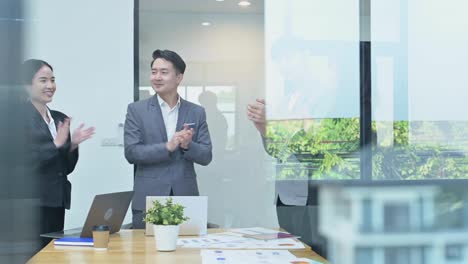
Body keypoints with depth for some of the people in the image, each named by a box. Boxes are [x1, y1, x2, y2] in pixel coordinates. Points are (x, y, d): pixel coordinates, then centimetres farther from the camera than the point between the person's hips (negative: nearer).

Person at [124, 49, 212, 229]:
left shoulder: (196, 112, 7)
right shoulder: (136, 110, 2)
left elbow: (206, 156, 5)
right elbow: (131, 152, -6)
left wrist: (187, 146, -15)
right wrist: (167, 147, -17)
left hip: (185, 199, 2)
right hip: (148, 201, -1)